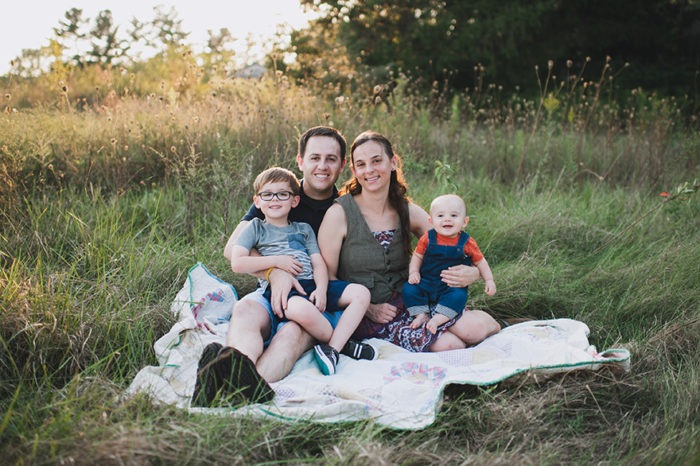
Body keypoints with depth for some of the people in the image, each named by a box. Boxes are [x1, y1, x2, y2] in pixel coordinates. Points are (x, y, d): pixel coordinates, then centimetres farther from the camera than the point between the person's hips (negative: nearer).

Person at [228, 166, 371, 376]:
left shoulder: (304, 229, 24)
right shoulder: (256, 228, 14)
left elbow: (319, 264, 13)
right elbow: (237, 263, 0)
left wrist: (321, 290, -9)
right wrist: (276, 261, -4)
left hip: (312, 284, 6)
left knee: (361, 293, -13)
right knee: (302, 309, -41)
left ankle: (332, 349, -24)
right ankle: (343, 342, -13)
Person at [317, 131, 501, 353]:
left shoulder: (410, 213, 4)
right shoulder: (340, 214, -9)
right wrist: (367, 308, -16)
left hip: (406, 302, 4)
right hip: (364, 317, -4)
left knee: (476, 327, -20)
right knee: (448, 344, -25)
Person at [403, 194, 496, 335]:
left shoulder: (466, 243, -4)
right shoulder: (427, 238, -2)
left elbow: (480, 262, 7)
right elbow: (417, 257, 7)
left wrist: (489, 280, -1)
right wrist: (413, 272, -10)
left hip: (454, 286, -2)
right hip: (426, 282, 2)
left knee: (459, 295, -32)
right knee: (409, 289, -19)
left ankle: (438, 318, -28)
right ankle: (421, 314, -10)